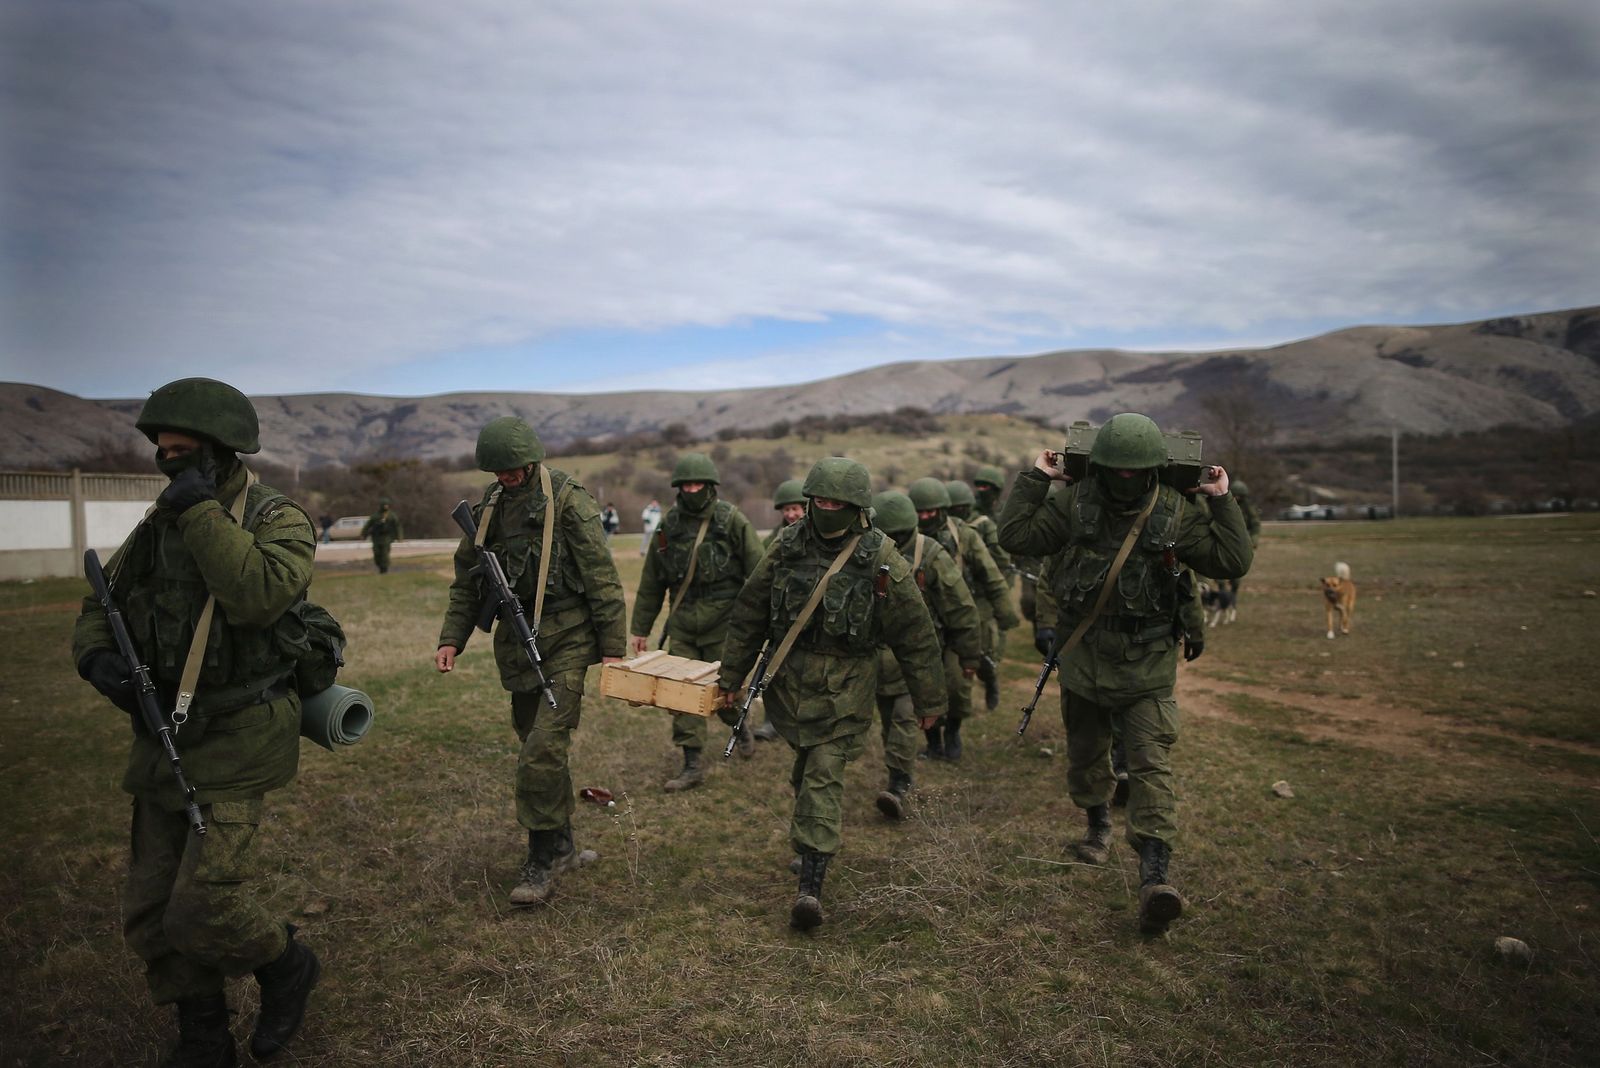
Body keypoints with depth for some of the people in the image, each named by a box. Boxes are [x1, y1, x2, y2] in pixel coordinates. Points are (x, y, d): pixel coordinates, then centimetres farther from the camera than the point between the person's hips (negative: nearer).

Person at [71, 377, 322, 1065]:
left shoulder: (277, 518, -11)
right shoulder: (161, 524, 8)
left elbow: (260, 594, -30)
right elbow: (100, 604, 16)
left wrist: (201, 511, -24)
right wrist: (96, 656, -5)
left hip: (236, 745, -7)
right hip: (164, 743, 7)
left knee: (203, 911, -11)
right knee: (150, 917, 12)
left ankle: (288, 969, 20)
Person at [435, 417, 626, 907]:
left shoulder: (568, 500, -10)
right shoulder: (487, 507, 8)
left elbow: (602, 577, -10)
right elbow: (466, 578, 16)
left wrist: (612, 647, -11)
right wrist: (451, 640, 6)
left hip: (565, 640, -6)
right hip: (516, 641, 6)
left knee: (543, 748, -12)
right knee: (538, 748, 13)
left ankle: (543, 857, 2)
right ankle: (562, 847, 28)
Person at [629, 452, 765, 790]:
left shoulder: (732, 520, -6)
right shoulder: (669, 525, 6)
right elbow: (651, 582, 12)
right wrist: (641, 628, 13)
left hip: (723, 622, -3)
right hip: (682, 624, 4)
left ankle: (741, 727, 38)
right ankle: (692, 766, 11)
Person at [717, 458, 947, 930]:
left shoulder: (881, 561, -11)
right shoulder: (787, 547, -2)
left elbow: (915, 636, -4)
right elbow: (749, 614, 6)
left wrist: (929, 700, 0)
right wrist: (731, 675, 8)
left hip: (844, 689, -3)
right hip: (788, 682, 4)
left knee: (824, 775, -8)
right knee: (807, 766, 18)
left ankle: (811, 884, -5)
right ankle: (810, 842, 43)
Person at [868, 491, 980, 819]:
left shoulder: (931, 556, -11)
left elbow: (961, 609, -4)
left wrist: (969, 656, 0)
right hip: (880, 655, 4)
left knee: (906, 716, -17)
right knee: (889, 719, 12)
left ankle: (898, 785, -15)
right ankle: (900, 779, 28)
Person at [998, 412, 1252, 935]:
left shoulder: (1177, 513, -5)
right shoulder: (1074, 504, -4)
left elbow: (1231, 562, -8)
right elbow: (1015, 536, -10)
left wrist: (1222, 503, -13)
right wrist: (1034, 479, -11)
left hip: (1147, 661, -2)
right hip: (1083, 653, 2)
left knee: (1152, 761, -11)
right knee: (1085, 751, 19)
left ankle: (1156, 873, -10)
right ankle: (1097, 823, 45)